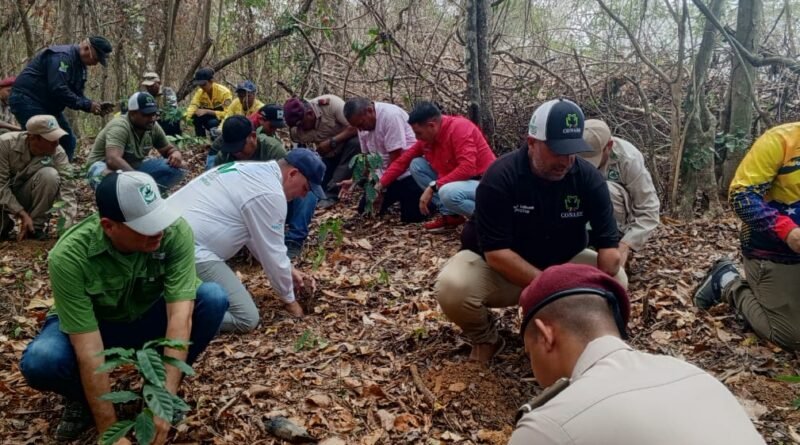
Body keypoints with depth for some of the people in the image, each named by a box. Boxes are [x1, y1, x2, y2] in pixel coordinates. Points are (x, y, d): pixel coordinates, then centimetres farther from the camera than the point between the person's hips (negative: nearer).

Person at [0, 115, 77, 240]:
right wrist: (22, 214, -31)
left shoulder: (57, 153, -22)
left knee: (50, 174, -31)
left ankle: (36, 226, -13)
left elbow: (67, 188, -27)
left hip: (27, 195, 1)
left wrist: (68, 226, -39)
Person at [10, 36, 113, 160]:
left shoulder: (80, 65, 11)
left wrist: (94, 105, -7)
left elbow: (77, 95, 12)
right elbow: (58, 90, -29)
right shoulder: (62, 56, -20)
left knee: (68, 141, 8)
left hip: (48, 106, 10)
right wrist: (87, 105, -24)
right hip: (27, 100, -10)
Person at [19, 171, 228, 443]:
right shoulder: (70, 256, -33)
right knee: (40, 361, -34)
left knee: (213, 298, -27)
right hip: (95, 327, -1)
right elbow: (89, 350, -33)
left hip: (150, 319, 2)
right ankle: (82, 399, 2)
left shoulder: (176, 232, -29)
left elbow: (180, 314, -32)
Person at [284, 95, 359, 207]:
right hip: (330, 155, 3)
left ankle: (331, 194, -32)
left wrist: (331, 142, -33)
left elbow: (356, 127, -31)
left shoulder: (330, 104, -29)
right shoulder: (296, 130, -16)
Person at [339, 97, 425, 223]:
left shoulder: (390, 115, -25)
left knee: (411, 216, -17)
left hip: (407, 172, -8)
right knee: (365, 209, 6)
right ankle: (400, 196, 25)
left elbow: (396, 157, -23)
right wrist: (354, 180, -4)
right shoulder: (363, 123, 1)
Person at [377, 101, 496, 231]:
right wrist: (380, 185, 3)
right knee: (416, 164, 0)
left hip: (483, 184, -8)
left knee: (448, 193, -38)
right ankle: (449, 214, 0)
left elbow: (467, 168, -31)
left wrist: (433, 186, -29)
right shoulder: (427, 137, 1)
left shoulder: (459, 128, -22)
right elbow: (403, 160, 8)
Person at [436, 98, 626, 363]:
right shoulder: (500, 177, -26)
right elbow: (496, 252, -29)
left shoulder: (589, 178, -14)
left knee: (617, 281, -21)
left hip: (561, 264, 4)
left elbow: (609, 244, -16)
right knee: (452, 288, -33)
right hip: (497, 269, -3)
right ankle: (485, 339, 1)